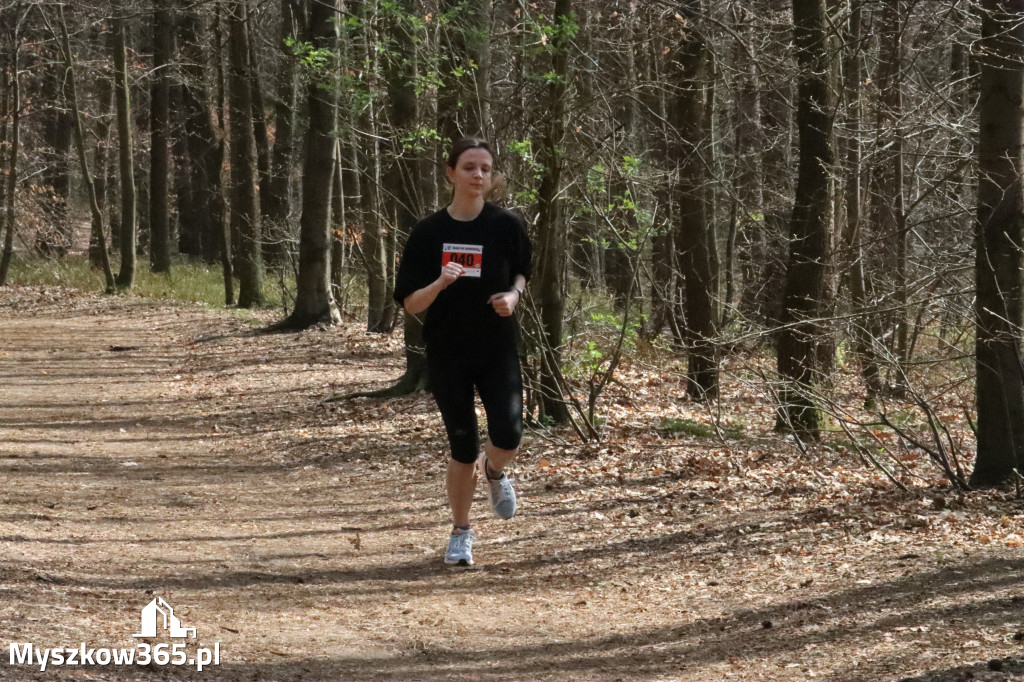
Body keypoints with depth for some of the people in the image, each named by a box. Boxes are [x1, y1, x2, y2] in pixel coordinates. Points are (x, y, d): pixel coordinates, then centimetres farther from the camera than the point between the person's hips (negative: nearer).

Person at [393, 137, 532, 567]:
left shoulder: (506, 226, -2)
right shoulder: (429, 233, -4)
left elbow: (521, 270, 16)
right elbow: (410, 304, -4)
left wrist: (513, 295, -6)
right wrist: (439, 284, -24)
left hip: (498, 350, 1)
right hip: (447, 354, 0)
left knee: (508, 437, -16)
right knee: (463, 448, 1)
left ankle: (494, 472, 22)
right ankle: (460, 533, 24)